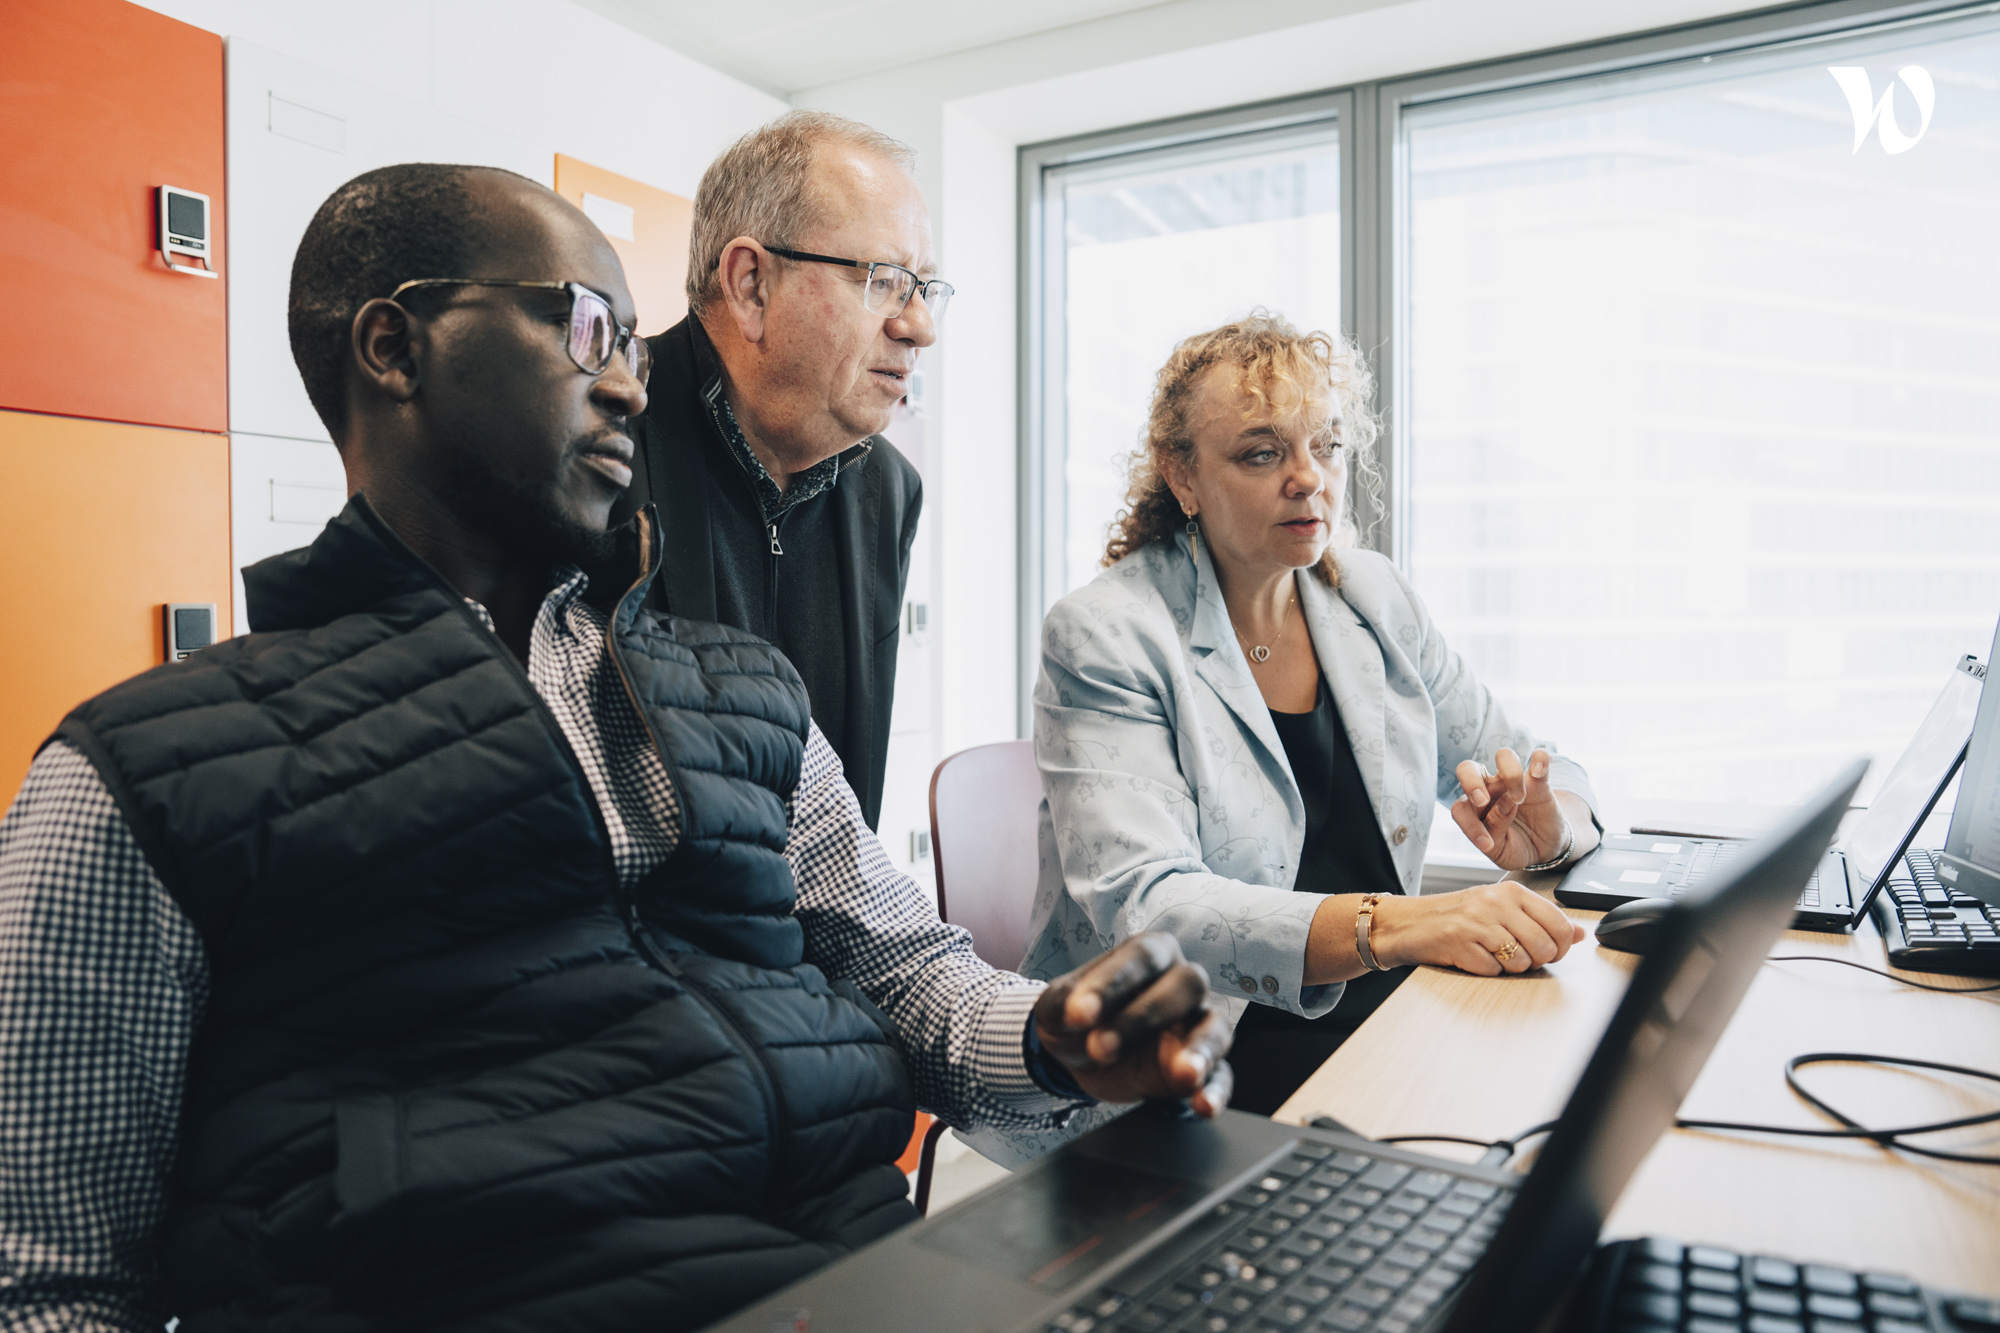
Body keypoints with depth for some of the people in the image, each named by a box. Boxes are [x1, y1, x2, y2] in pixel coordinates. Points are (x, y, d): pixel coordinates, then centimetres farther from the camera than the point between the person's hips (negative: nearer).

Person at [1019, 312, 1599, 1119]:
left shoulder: (1375, 598, 8)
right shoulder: (1106, 636, -11)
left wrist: (1545, 826, -10)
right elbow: (1142, 909, -23)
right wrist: (1389, 925, -36)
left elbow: (1552, 774, 14)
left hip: (1384, 1020, 6)